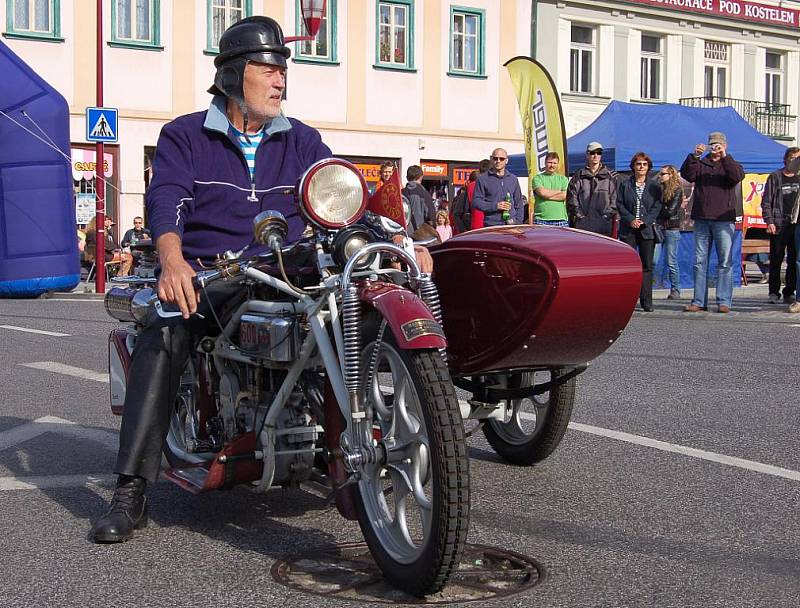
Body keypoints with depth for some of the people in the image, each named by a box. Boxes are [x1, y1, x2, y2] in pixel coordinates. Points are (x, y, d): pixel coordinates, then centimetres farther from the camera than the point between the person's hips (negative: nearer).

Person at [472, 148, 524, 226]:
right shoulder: (482, 179, 6)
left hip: (512, 224, 3)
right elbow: (476, 202, 0)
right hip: (491, 225, -3)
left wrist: (519, 222, 9)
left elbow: (519, 203, 22)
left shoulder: (513, 179, 20)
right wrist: (495, 206, -11)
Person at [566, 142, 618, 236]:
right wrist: (579, 215, -4)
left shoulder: (610, 176, 10)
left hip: (604, 224, -1)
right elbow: (571, 199, 7)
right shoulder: (578, 176, 13)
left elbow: (615, 199, 4)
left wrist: (607, 215, -6)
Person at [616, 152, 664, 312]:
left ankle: (646, 300, 3)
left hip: (647, 229, 0)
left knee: (647, 265, 0)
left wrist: (644, 221, -11)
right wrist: (631, 219, -11)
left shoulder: (654, 186, 8)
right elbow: (620, 205, 3)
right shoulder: (625, 185, 9)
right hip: (628, 230, 0)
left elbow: (658, 206, 2)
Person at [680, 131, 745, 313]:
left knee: (725, 262, -3)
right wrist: (694, 156, -17)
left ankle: (724, 302, -1)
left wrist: (725, 157, -20)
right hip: (701, 220, 2)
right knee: (700, 262, 3)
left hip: (723, 220, -2)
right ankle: (699, 302, 6)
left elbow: (738, 176, -11)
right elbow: (687, 175, -4)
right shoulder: (700, 164, 15)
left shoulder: (730, 164, 11)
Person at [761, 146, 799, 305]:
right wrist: (769, 221, -9)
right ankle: (774, 292, 7)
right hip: (779, 225, -3)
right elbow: (766, 201, 0)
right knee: (776, 260, 0)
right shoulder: (775, 177, 3)